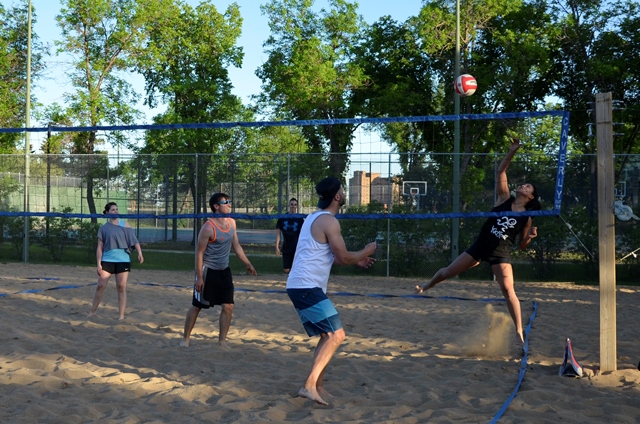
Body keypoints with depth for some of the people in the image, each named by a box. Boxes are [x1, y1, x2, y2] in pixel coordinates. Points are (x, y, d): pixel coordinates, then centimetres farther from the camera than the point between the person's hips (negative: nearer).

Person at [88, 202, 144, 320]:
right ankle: (93, 311, 17)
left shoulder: (125, 225, 5)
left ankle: (121, 316, 6)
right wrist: (99, 263, -2)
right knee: (100, 286, 1)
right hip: (107, 260, 0)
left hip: (123, 260, 0)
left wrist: (139, 253, -15)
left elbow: (134, 240, 0)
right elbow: (100, 247, 5)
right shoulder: (103, 228, 4)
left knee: (121, 287, 1)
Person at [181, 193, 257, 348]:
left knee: (228, 306, 2)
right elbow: (199, 253, -16)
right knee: (197, 306, 4)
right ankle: (186, 338, 18)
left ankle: (222, 340, 14)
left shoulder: (232, 222, 2)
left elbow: (236, 245, 14)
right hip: (208, 271, -6)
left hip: (224, 271, 6)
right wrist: (199, 277, -18)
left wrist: (247, 264, 12)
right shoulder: (208, 227, -19)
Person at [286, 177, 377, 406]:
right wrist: (366, 251, 6)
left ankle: (317, 386, 19)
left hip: (300, 286, 10)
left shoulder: (315, 217, 19)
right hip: (307, 287, -10)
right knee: (336, 335, -12)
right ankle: (310, 385, -16)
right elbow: (343, 257, -11)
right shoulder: (329, 221, -13)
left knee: (328, 336, 16)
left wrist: (357, 261, 27)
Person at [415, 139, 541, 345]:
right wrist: (512, 151, -11)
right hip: (480, 245, 2)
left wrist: (530, 236, -15)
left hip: (501, 253, -2)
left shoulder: (526, 218, -1)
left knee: (508, 290, -14)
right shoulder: (504, 198, 1)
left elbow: (522, 245, 5)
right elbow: (501, 171, -4)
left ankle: (519, 332, -7)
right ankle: (427, 286, 39)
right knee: (448, 271, 10)